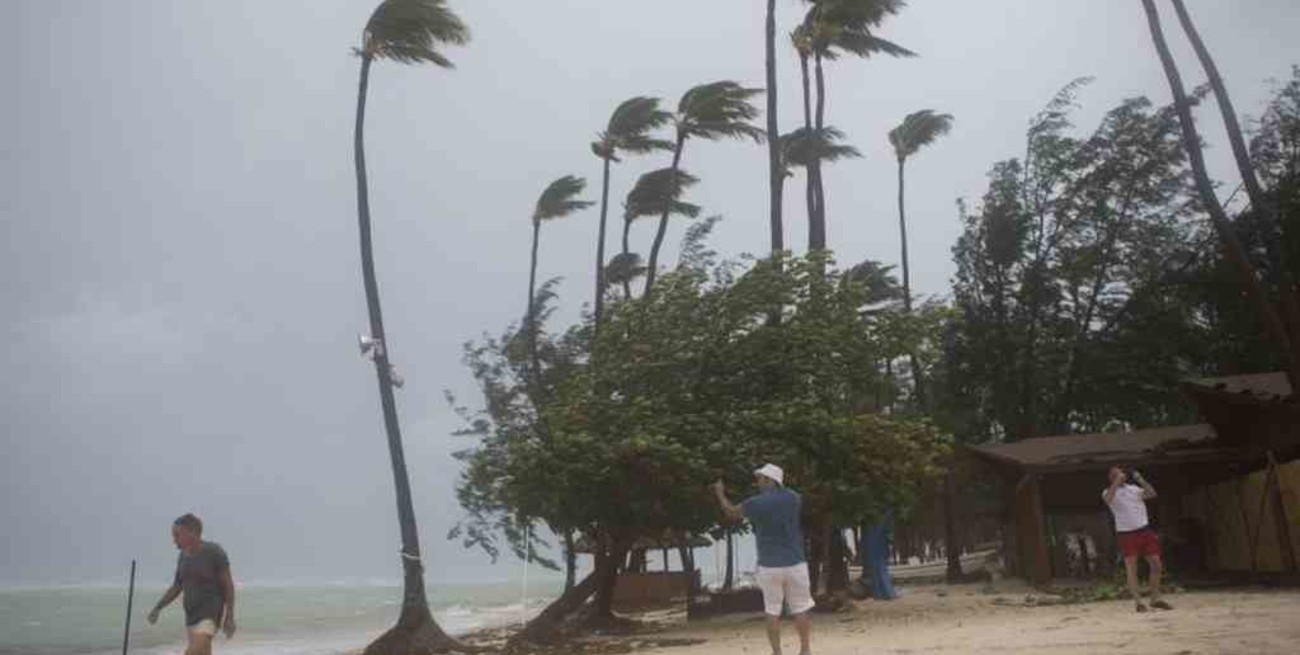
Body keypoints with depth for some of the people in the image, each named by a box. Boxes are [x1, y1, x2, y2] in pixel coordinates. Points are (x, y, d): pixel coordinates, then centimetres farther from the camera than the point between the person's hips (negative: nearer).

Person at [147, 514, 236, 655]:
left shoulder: (214, 552, -11)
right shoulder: (183, 556, 9)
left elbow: (228, 585, -10)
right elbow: (176, 587, 17)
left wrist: (230, 617, -13)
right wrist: (157, 608, 5)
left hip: (212, 612, -7)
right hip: (191, 614, 7)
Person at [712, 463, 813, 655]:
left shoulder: (755, 503, -5)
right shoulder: (794, 498, 1)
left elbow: (731, 512, 13)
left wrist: (720, 493, 28)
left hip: (769, 566, -2)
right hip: (795, 564, 2)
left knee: (772, 612, 7)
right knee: (800, 610, 10)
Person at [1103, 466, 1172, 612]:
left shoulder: (1134, 488, 11)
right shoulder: (1109, 492, -1)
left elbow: (1152, 494, -1)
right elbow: (1108, 499, -24)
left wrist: (1141, 480, -11)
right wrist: (1117, 482, -25)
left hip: (1145, 530, 4)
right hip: (1126, 534, -4)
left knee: (1156, 564, 5)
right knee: (1131, 569, -4)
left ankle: (1156, 599, 17)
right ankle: (1138, 602, -3)